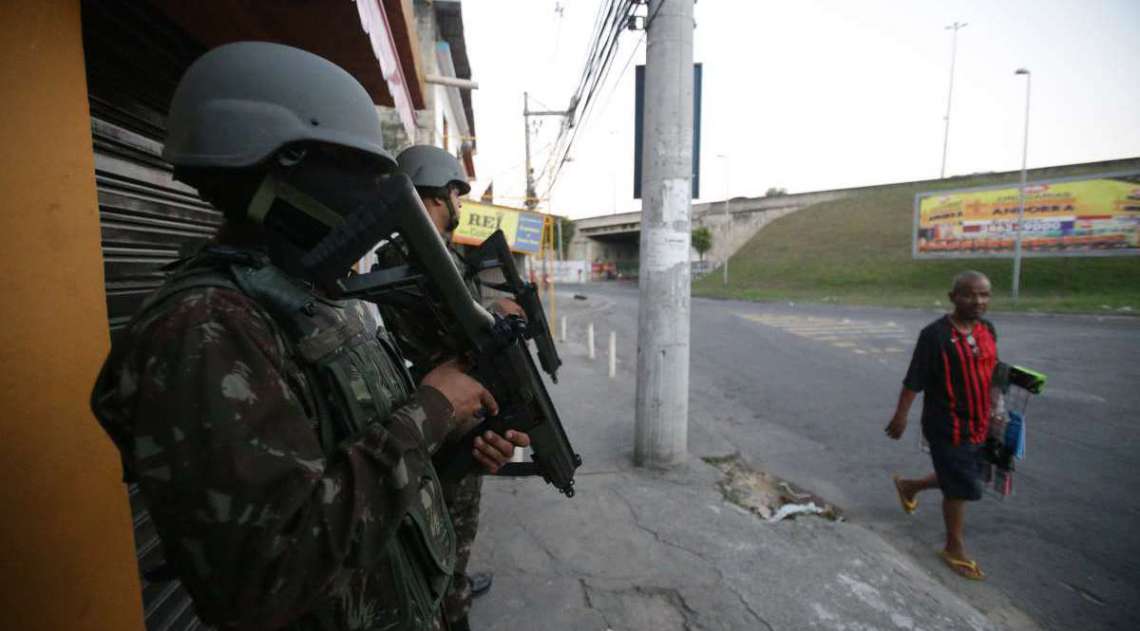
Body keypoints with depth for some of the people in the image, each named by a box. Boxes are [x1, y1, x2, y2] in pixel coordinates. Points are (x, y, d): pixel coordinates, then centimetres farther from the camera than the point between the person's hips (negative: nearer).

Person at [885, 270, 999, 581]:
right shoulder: (935, 334, -20)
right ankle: (955, 548, 25)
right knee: (960, 488, 4)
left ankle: (909, 486, 45)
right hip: (947, 426, -7)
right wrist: (900, 416, -12)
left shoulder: (988, 330, 2)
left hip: (977, 424, 7)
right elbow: (914, 380, -17)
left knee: (961, 479, 21)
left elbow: (990, 373, 14)